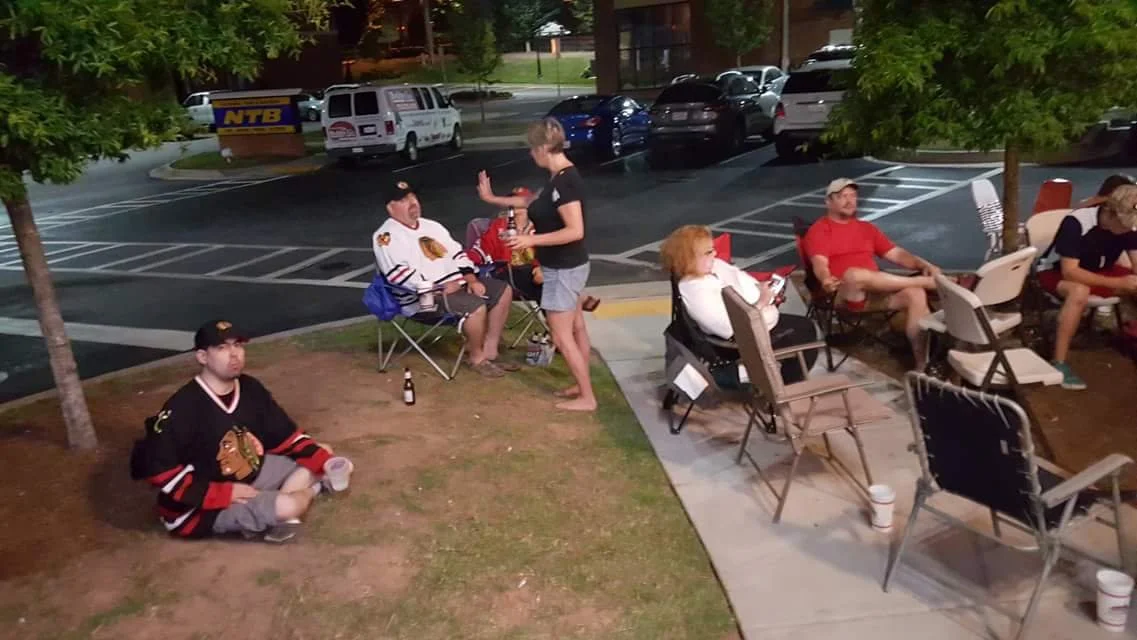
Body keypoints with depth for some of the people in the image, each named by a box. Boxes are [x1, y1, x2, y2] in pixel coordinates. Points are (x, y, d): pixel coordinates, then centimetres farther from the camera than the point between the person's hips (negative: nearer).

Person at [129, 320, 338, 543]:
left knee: (320, 455, 2)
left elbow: (286, 437, 3)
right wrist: (225, 493, -24)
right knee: (287, 507, -31)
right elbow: (156, 469, -25)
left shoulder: (251, 389, -3)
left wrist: (325, 462, -13)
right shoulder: (182, 408, -24)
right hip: (201, 507, -8)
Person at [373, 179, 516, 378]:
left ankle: (489, 351, 3)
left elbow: (457, 253, 18)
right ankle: (476, 358, -7)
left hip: (456, 283, 9)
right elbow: (398, 273, -20)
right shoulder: (386, 237, -8)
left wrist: (471, 278, -1)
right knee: (476, 306, -30)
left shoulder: (432, 226, 18)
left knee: (503, 291, 1)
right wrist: (439, 287, -23)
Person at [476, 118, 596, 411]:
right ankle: (582, 386, 30)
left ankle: (587, 397, 8)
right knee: (577, 329, 17)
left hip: (564, 269, -10)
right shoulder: (560, 177, 7)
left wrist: (532, 240, -26)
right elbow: (534, 202, 22)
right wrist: (493, 198, 27)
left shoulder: (565, 181, -24)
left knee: (562, 336, -2)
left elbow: (575, 231, -29)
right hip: (568, 267, 10)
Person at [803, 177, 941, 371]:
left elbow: (896, 254, 18)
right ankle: (925, 281, -19)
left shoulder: (867, 228, 23)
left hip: (877, 291, 5)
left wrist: (924, 265, -1)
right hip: (843, 294, -5)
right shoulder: (818, 230, 4)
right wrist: (826, 279, -36)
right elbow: (820, 264, -12)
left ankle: (924, 364, -21)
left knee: (916, 294, -21)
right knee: (855, 274, -37)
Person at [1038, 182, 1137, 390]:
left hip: (1099, 271, 6)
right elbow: (1069, 271, -33)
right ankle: (1058, 363, -30)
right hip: (1057, 271, -6)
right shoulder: (1076, 222, -31)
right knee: (1080, 292, -37)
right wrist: (1118, 283, -35)